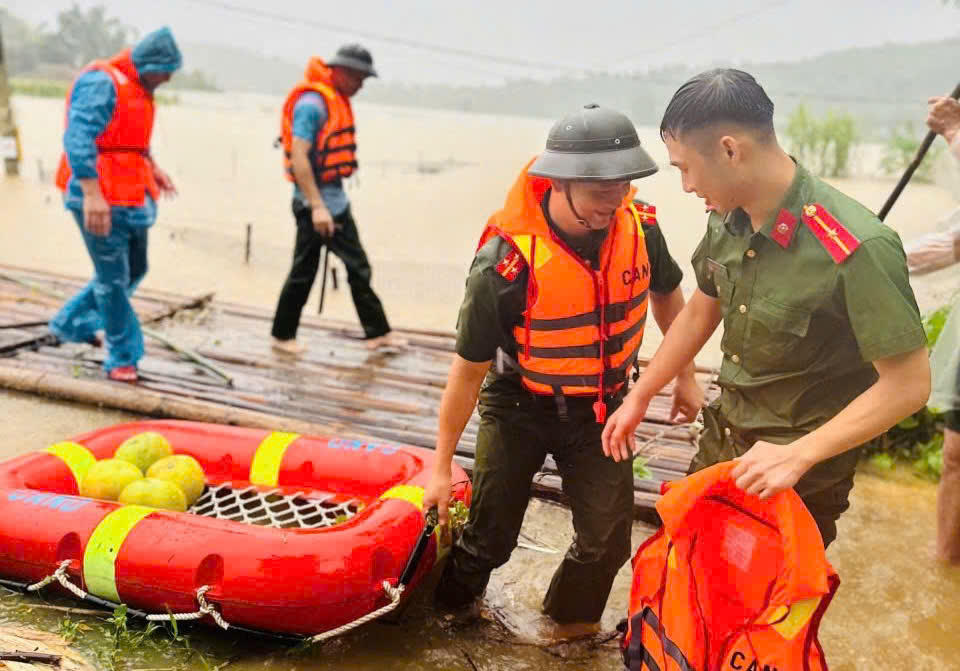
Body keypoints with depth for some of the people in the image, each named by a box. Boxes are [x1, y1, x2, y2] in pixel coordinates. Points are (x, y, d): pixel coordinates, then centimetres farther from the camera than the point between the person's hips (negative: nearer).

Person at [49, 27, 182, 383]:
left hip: (130, 197, 10)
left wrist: (154, 169, 20)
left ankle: (71, 323, 33)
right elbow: (78, 140, -25)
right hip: (101, 199, -10)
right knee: (113, 277, -1)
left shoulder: (138, 88, 14)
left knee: (134, 270, 17)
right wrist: (92, 195, -31)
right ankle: (122, 356, 11)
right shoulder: (101, 82, -16)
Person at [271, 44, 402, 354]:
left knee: (359, 267, 11)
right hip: (315, 203, -10)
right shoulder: (311, 103, -17)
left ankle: (378, 332, 17)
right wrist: (317, 206, -27)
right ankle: (282, 336, 15)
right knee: (304, 272, 0)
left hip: (336, 199, 10)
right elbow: (298, 157, -23)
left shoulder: (337, 100, 12)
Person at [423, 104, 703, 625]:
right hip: (519, 408, -3)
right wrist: (441, 467, -11)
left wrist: (685, 376, 14)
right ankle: (446, 616, 41)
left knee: (607, 542, 5)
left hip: (600, 408, 3)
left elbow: (666, 293, 7)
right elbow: (469, 368, -19)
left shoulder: (639, 227, -17)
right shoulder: (507, 261, -30)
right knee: (489, 539, 9)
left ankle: (567, 631, 34)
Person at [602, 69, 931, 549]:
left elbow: (908, 383, -23)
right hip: (721, 439, 6)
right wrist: (639, 397, 13)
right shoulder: (728, 220, -6)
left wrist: (798, 456, -28)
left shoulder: (857, 248, -28)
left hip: (801, 474, -6)